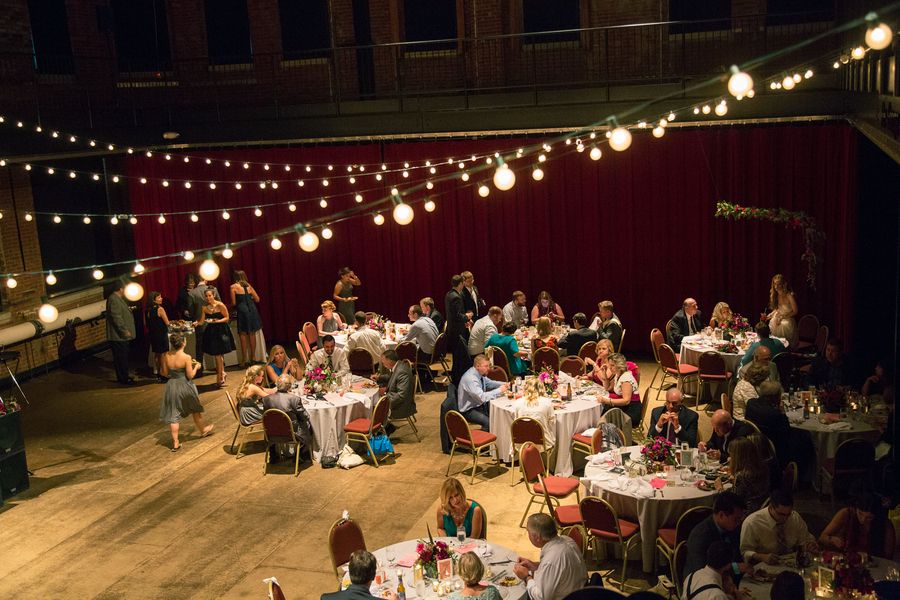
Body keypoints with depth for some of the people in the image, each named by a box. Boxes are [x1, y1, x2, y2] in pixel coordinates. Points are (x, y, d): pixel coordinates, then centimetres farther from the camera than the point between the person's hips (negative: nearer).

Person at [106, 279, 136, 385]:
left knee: (122, 357, 16)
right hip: (118, 336, -11)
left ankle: (123, 376, 24)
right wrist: (125, 330, -21)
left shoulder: (117, 299, 16)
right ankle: (123, 379, 2)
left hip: (121, 335, 11)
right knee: (121, 358, -4)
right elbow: (116, 317, -23)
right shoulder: (113, 299, -18)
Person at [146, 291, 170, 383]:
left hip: (153, 334, 7)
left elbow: (147, 324, 9)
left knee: (157, 355, 17)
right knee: (163, 355, 2)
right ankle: (162, 375, 3)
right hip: (162, 334, -7)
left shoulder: (148, 310, 3)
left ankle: (158, 374, 25)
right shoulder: (160, 309, -17)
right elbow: (167, 323, -16)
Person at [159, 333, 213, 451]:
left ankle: (175, 443, 10)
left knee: (173, 415, 9)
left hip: (171, 386, 3)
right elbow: (190, 375, -14)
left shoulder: (166, 356, -8)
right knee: (195, 410, 22)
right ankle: (203, 430, 44)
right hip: (185, 386, -3)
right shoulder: (186, 357, -20)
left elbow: (165, 373, 1)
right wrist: (196, 366, 3)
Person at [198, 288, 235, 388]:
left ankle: (220, 377, 8)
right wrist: (197, 323, -18)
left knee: (218, 354, -3)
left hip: (221, 331, -4)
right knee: (217, 355, 9)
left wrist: (218, 321, -21)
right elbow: (202, 321, 2)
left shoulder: (220, 305, -12)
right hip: (211, 331, 4)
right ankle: (221, 373, 27)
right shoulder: (205, 308, -1)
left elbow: (226, 318, -6)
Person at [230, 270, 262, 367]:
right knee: (252, 334, 13)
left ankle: (245, 359, -1)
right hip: (252, 309, 4)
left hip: (242, 311, -4)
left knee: (243, 335, 0)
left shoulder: (233, 287, -1)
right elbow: (257, 299, 13)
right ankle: (253, 357, 19)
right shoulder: (249, 286, 12)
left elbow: (234, 303, -3)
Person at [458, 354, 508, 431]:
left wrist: (503, 385, 1)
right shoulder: (470, 378, -28)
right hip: (469, 410, -9)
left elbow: (489, 383, 18)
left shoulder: (479, 373, -1)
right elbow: (482, 397, -33)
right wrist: (499, 390, -25)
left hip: (479, 404, 9)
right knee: (489, 422, -28)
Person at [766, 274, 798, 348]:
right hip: (777, 320, 6)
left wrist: (782, 317, -17)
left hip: (787, 320, -6)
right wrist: (768, 316, -3)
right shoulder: (775, 295, 0)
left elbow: (795, 311, -11)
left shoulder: (789, 295, -19)